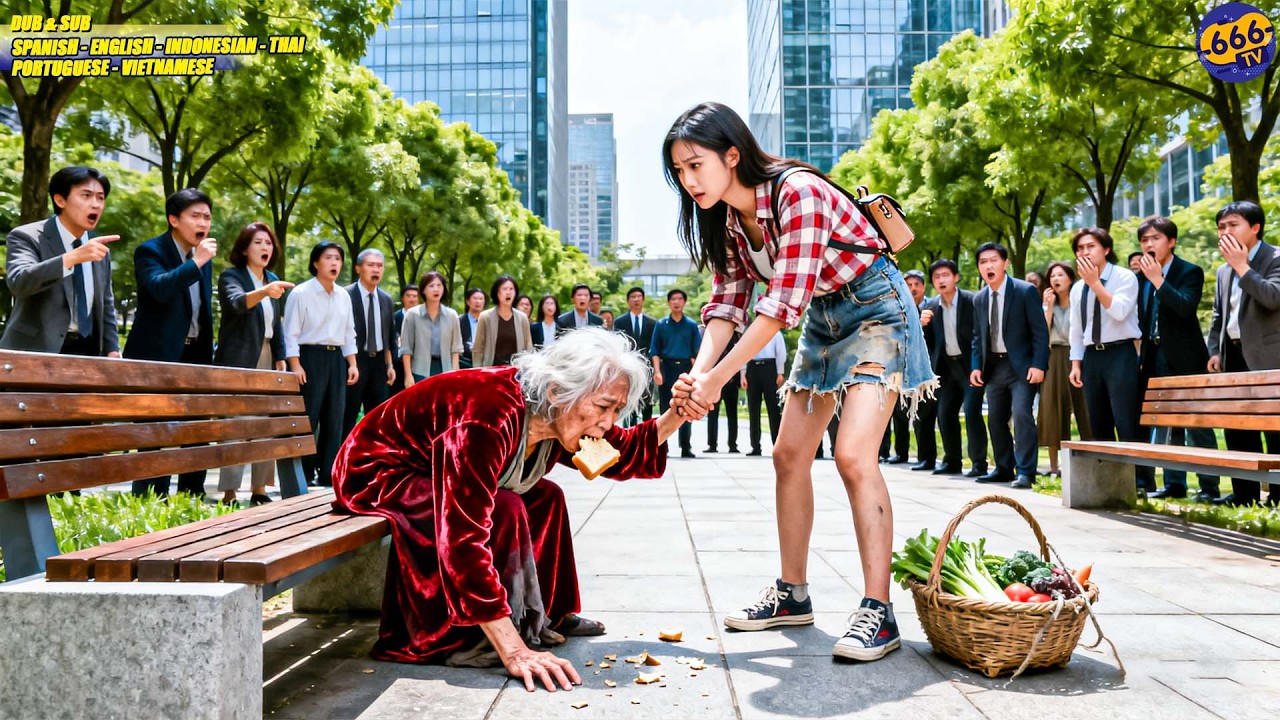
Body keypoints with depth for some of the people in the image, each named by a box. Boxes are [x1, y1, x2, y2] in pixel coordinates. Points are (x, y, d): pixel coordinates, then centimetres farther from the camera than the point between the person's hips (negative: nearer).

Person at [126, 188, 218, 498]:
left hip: (195, 355, 7)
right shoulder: (150, 250, -8)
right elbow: (159, 288, -29)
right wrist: (197, 261, -27)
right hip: (159, 356, -7)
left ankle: (192, 499, 18)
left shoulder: (204, 258, 14)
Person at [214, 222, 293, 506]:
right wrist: (265, 291, -47)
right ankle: (229, 494, -6)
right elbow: (237, 302, -29)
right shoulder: (230, 276, -7)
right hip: (238, 360, -7)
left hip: (267, 358, 7)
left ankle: (259, 489, 14)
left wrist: (280, 358, 10)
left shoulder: (272, 279, 13)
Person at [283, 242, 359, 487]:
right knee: (307, 418, -5)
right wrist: (295, 366, -16)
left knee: (334, 418, 6)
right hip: (310, 357, -6)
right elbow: (291, 333, -9)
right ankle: (302, 475, 3)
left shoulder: (343, 296, 12)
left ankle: (328, 474, 14)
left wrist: (352, 363, 9)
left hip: (336, 358, 6)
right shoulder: (300, 293, -7)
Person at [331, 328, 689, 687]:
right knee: (502, 510, -27)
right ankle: (461, 640, -16)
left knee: (544, 497, 2)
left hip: (437, 473, 9)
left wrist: (675, 417, -17)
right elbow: (465, 540, -43)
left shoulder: (558, 418, -11)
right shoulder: (490, 417, -38)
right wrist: (513, 651, -42)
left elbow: (624, 453, 4)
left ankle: (546, 615, 10)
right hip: (377, 475, -9)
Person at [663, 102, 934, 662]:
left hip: (875, 308, -8)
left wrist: (718, 378, -30)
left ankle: (878, 612, -14)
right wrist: (697, 372, -22)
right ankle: (792, 594, 16)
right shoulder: (726, 218, -3)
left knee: (853, 455, -20)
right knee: (789, 455, 5)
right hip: (823, 317, 8)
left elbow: (783, 302, -31)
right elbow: (728, 300, -5)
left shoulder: (798, 194, -29)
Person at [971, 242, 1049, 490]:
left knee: (1021, 413, -17)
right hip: (993, 366, 6)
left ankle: (1025, 471, -11)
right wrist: (976, 366, 4)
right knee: (996, 419, 9)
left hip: (1021, 365, -6)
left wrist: (1038, 365, -17)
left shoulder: (1025, 291, -8)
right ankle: (1004, 468, 21)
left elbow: (1040, 331, -9)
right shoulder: (979, 299, 9)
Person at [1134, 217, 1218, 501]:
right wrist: (1142, 355, 11)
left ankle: (1209, 486, 3)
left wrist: (1158, 280, -25)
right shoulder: (1142, 275, 10)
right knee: (1166, 424, 11)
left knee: (1198, 424, -3)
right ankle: (1174, 483, 18)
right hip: (1156, 359, 6)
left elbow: (1185, 307, -24)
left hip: (1185, 360, -6)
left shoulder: (1190, 272, -7)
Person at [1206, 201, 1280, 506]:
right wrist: (1215, 350, 10)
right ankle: (1245, 491, 17)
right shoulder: (1223, 270, 17)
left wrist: (1242, 265, -18)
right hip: (1234, 356, 8)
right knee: (1236, 427, 9)